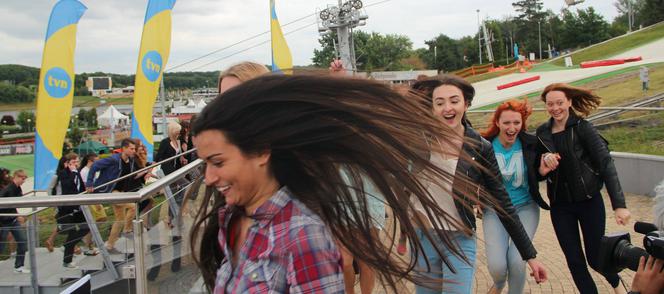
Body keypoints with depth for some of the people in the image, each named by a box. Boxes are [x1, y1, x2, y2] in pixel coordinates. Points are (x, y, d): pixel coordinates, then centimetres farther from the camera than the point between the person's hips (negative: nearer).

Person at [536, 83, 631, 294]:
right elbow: (539, 170, 9)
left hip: (589, 201, -3)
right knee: (574, 261, 6)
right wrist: (542, 168, -16)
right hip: (560, 206, 3)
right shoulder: (542, 133, 1)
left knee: (595, 257, 7)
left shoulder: (582, 128, -11)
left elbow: (606, 164, -17)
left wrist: (619, 204, -26)